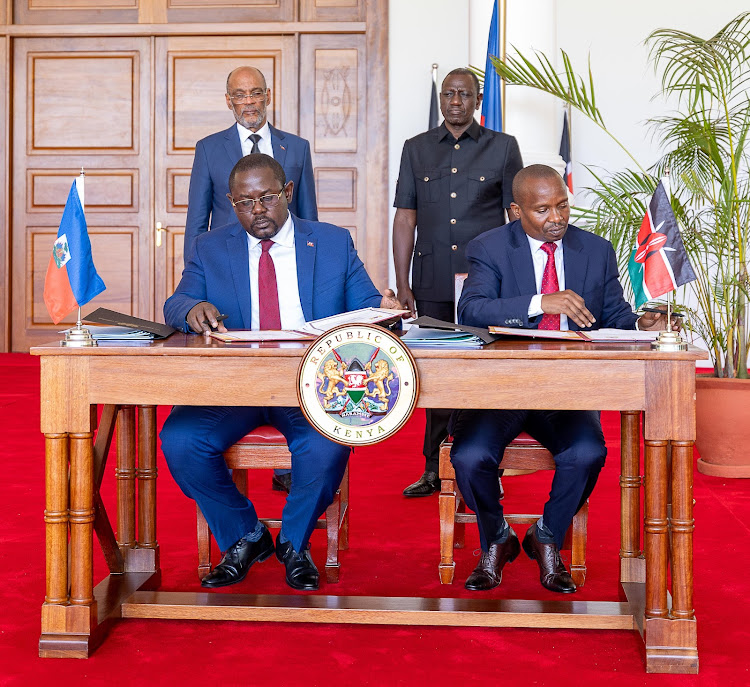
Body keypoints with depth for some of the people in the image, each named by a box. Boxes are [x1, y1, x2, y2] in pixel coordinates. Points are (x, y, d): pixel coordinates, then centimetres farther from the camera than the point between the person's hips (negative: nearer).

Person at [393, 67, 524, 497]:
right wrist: (402, 283, 5)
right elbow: (405, 220, 10)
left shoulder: (503, 148, 6)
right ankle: (436, 469, 13)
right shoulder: (417, 149, 12)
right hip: (433, 282, 2)